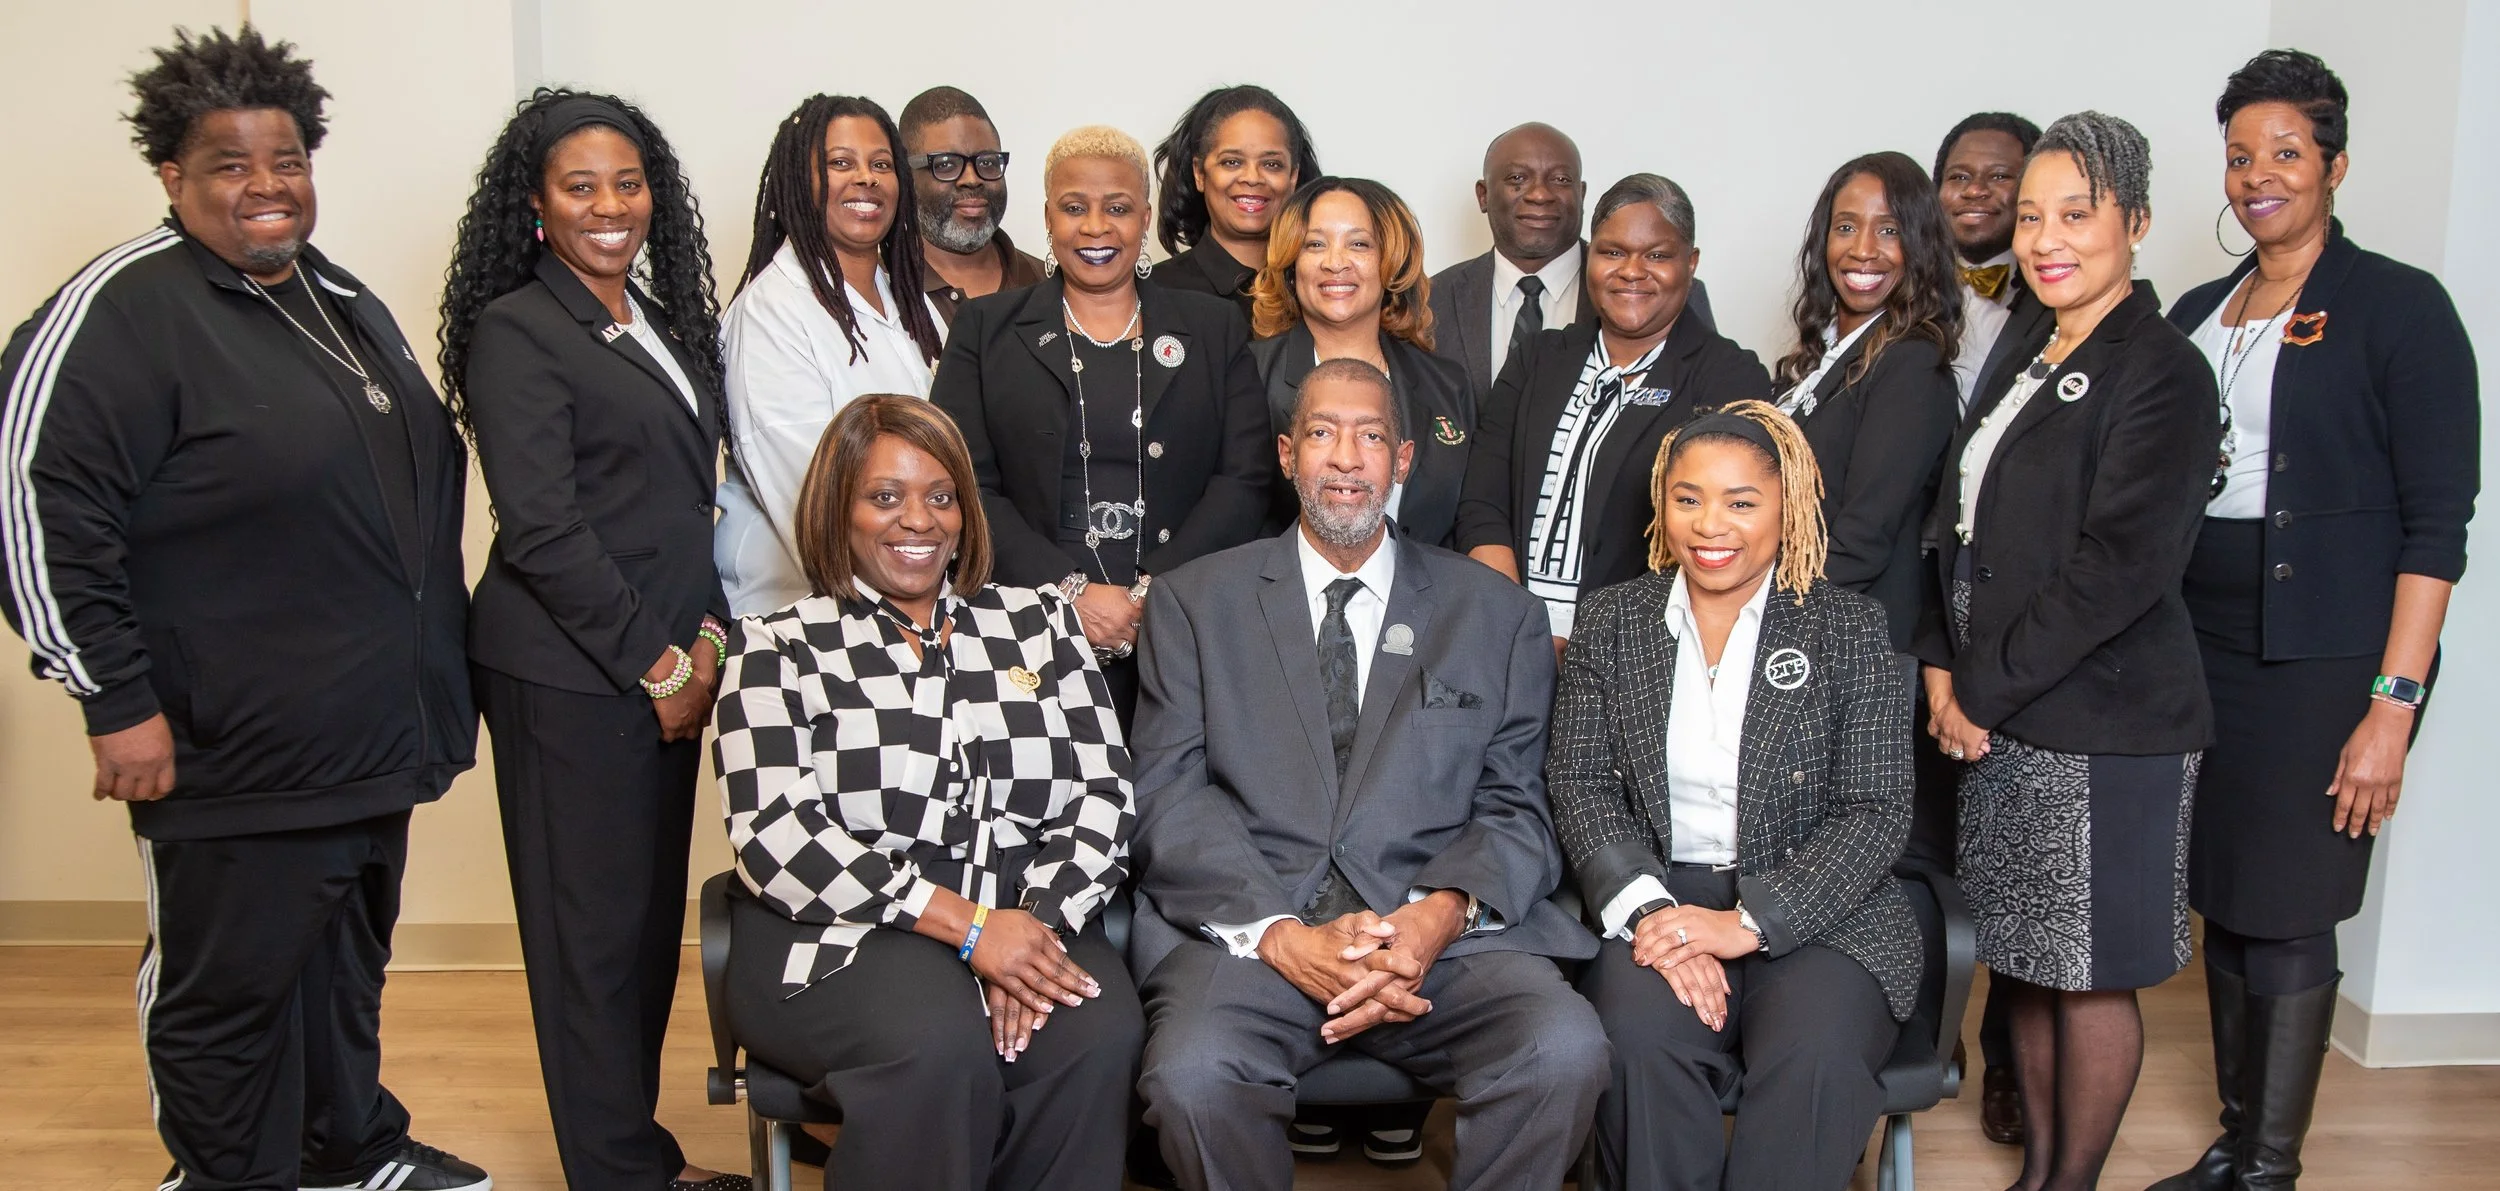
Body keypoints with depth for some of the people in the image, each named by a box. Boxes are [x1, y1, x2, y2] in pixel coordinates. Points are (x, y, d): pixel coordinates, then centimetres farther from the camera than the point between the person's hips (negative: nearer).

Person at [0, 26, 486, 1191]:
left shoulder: (345, 302, 12)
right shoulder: (123, 310, -13)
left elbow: (425, 473, 22)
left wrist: (435, 675, 20)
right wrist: (117, 703, -19)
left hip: (375, 733, 8)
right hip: (238, 750, -8)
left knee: (351, 960, 21)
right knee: (232, 984, 7)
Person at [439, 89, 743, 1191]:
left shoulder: (664, 323, 15)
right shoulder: (515, 331, -8)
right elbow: (543, 529, -14)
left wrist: (705, 636, 4)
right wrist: (659, 666, -12)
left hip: (668, 663, 7)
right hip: (570, 673, -7)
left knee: (656, 912, 13)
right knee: (594, 926, 3)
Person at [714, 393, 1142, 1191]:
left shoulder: (1039, 624, 16)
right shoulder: (779, 648, 7)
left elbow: (1103, 796, 8)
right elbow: (774, 838, -6)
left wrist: (1041, 920, -13)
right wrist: (964, 924, -15)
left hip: (1032, 922, 3)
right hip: (841, 938, -2)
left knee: (1101, 1037, -29)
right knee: (939, 1046, -34)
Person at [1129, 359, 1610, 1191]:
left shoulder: (1498, 615, 15)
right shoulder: (1195, 602, 12)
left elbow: (1517, 807, 9)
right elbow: (1169, 796, 2)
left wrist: (1442, 913, -13)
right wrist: (1281, 935, -14)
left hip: (1443, 932, 1)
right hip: (1245, 926, 0)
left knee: (1566, 1053, -28)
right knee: (1192, 1076, -31)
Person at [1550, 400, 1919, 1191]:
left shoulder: (1851, 630, 2)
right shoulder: (1610, 623, 9)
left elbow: (1877, 813, -4)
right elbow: (1579, 784, 2)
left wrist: (1750, 920, -16)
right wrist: (1649, 909, -15)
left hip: (1817, 914, -1)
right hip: (1657, 898, 1)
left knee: (1815, 1057, -31)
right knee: (1638, 1038, -30)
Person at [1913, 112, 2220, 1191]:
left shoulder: (2160, 373, -10)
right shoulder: (2024, 365, 15)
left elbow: (2118, 568, -18)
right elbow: (1960, 527, 15)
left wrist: (1983, 688, -14)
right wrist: (1942, 669, 1)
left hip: (2102, 726, -8)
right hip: (1999, 716, 8)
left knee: (2091, 969, 5)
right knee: (2022, 959, 16)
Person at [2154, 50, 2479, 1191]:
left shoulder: (2398, 306, -4)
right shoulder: (2196, 314, 13)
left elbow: (2435, 521, -9)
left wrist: (2394, 706, -15)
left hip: (2322, 657, -5)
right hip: (2199, 646, 6)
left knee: (2284, 915, -2)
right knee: (2222, 903, 11)